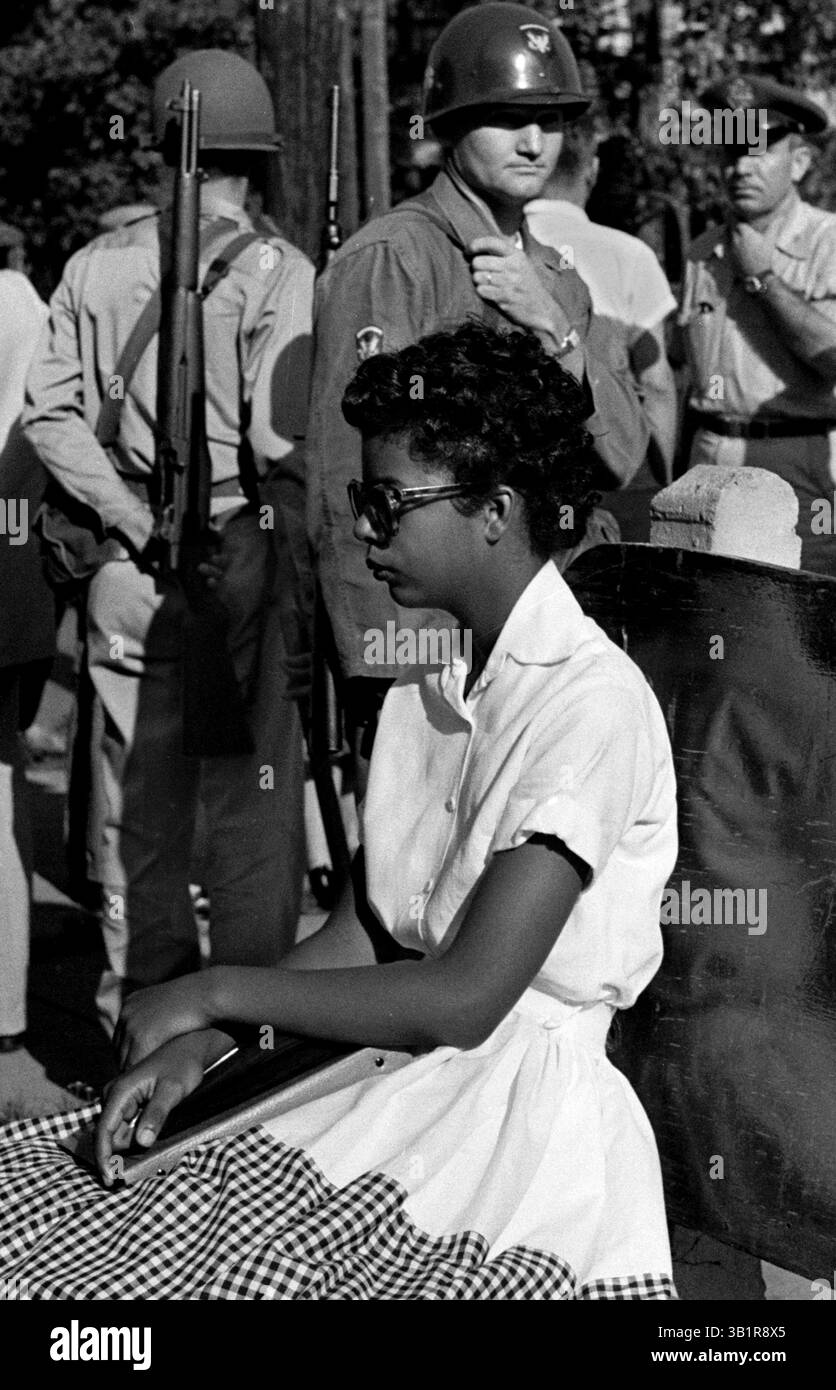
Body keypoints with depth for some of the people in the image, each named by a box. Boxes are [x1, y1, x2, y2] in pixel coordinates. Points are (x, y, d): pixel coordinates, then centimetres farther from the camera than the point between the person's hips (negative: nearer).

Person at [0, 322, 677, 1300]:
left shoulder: (594, 704, -15)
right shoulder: (420, 698, 13)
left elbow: (467, 994, -19)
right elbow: (356, 937, 11)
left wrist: (218, 991, -12)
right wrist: (203, 1039, -6)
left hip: (523, 1111, -7)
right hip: (401, 1073, 7)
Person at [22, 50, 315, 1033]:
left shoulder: (95, 266, 6)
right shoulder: (275, 272, -8)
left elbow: (48, 415, 1)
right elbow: (281, 443, -14)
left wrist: (133, 516, -2)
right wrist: (300, 579, -9)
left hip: (131, 559, 4)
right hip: (242, 549, -4)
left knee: (133, 795, 12)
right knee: (250, 795, 3)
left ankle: (140, 1004, 21)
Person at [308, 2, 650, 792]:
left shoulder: (557, 278, 17)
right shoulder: (390, 259, -9)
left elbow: (622, 458, 8)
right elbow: (348, 487, -13)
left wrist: (555, 328, -8)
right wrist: (384, 678, -18)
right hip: (420, 659, -7)